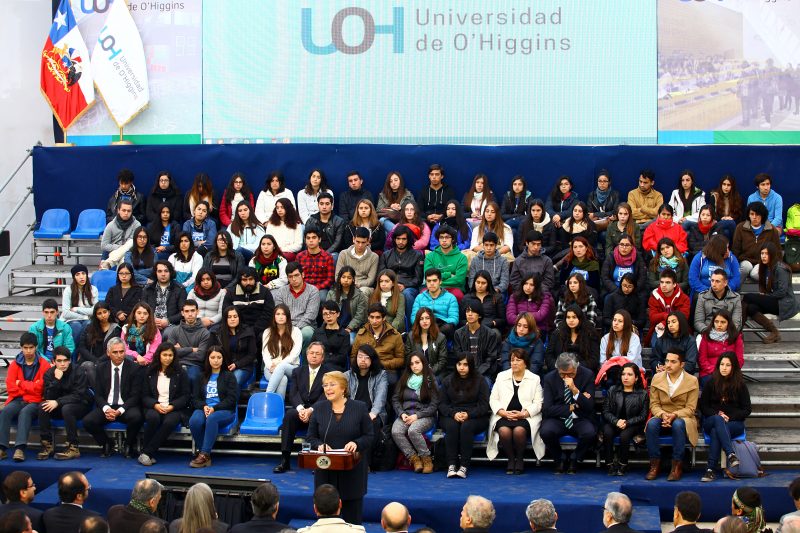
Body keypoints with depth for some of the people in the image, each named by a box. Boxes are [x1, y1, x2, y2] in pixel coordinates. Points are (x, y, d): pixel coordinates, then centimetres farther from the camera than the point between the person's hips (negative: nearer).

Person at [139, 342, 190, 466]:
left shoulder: (180, 373, 7)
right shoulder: (149, 372, 11)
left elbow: (186, 396, 5)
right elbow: (145, 396, 9)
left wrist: (172, 406, -10)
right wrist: (155, 405, -11)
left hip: (174, 408, -1)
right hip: (154, 407, 1)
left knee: (169, 422, -35)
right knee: (153, 418, -35)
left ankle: (147, 453, -29)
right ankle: (146, 453, -25)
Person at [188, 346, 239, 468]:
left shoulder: (229, 376, 9)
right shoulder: (202, 377, 20)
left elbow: (232, 399, -1)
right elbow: (195, 398, 14)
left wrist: (214, 408, -13)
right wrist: (204, 406, -9)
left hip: (225, 411, -3)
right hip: (204, 408, 3)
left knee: (211, 419, -38)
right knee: (194, 421, -33)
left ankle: (204, 454, -36)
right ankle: (201, 451, -24)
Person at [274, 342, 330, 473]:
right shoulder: (298, 371, 14)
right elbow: (293, 394, 2)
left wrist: (310, 410, -23)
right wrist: (300, 408, -19)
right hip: (300, 410, 3)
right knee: (289, 414, -31)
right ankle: (285, 461, -32)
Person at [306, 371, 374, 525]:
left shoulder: (359, 408, 1)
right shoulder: (319, 408, 6)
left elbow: (369, 436, 2)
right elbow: (310, 437, 8)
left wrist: (357, 443, -17)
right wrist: (320, 445, -13)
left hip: (352, 470, -1)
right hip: (326, 471, 1)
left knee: (352, 515, 3)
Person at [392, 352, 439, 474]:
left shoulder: (431, 381, 3)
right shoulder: (404, 380, 15)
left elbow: (434, 405, -2)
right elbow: (395, 399, 13)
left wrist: (417, 416, -13)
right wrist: (402, 414, -5)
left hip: (425, 416, -4)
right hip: (405, 415, 4)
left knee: (413, 430, -36)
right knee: (396, 432, -29)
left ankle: (426, 459, -19)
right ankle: (414, 459, -21)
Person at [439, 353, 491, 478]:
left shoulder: (480, 381, 6)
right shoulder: (447, 381, 13)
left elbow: (484, 406, -1)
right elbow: (442, 404, 6)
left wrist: (468, 414, -18)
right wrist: (454, 414, -14)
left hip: (475, 417, -2)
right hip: (451, 416, 2)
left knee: (466, 427, -35)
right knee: (451, 426, -33)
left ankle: (464, 466, -36)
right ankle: (451, 465, -37)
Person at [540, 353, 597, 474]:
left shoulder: (587, 375, -6)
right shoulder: (550, 378, -5)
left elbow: (589, 407, -11)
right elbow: (547, 409, -10)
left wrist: (575, 390, -26)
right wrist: (572, 407, -13)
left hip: (580, 419, 0)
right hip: (557, 419, 0)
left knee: (590, 433, -33)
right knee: (546, 431, -33)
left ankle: (574, 460, -2)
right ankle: (558, 460, -2)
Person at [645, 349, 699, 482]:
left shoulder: (692, 381, -1)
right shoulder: (657, 378, 6)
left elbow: (690, 408, -6)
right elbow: (654, 404, 4)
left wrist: (674, 415, -23)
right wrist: (662, 414, -18)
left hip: (682, 418, -2)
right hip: (662, 417, 2)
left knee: (678, 425, -38)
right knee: (652, 424, -32)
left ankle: (677, 466, -29)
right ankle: (655, 464, -25)